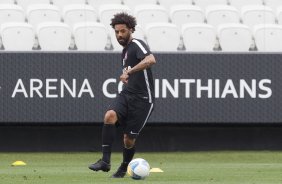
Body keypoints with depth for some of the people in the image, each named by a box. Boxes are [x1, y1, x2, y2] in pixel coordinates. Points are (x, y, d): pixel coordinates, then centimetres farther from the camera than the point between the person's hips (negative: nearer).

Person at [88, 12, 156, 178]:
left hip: (142, 99, -7)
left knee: (129, 139, 0)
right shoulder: (125, 51, 17)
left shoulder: (137, 45, -11)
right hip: (127, 95, 7)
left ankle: (123, 169, 29)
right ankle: (105, 161, -25)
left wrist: (129, 72, -35)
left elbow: (151, 60, -33)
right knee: (109, 116, -24)